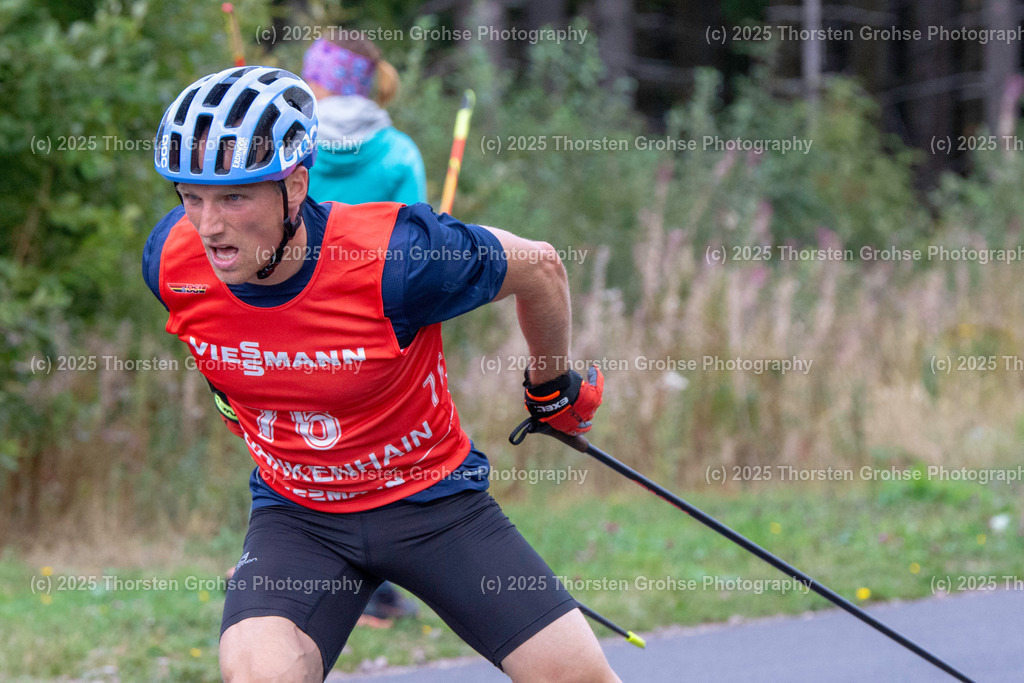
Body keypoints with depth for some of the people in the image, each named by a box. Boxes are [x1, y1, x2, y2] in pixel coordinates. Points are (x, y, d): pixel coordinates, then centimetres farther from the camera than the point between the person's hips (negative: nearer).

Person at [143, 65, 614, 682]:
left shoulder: (395, 256, -27)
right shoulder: (171, 261, -17)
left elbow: (539, 268, -8)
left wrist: (554, 389, 9)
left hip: (429, 497, -1)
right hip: (296, 515, 1)